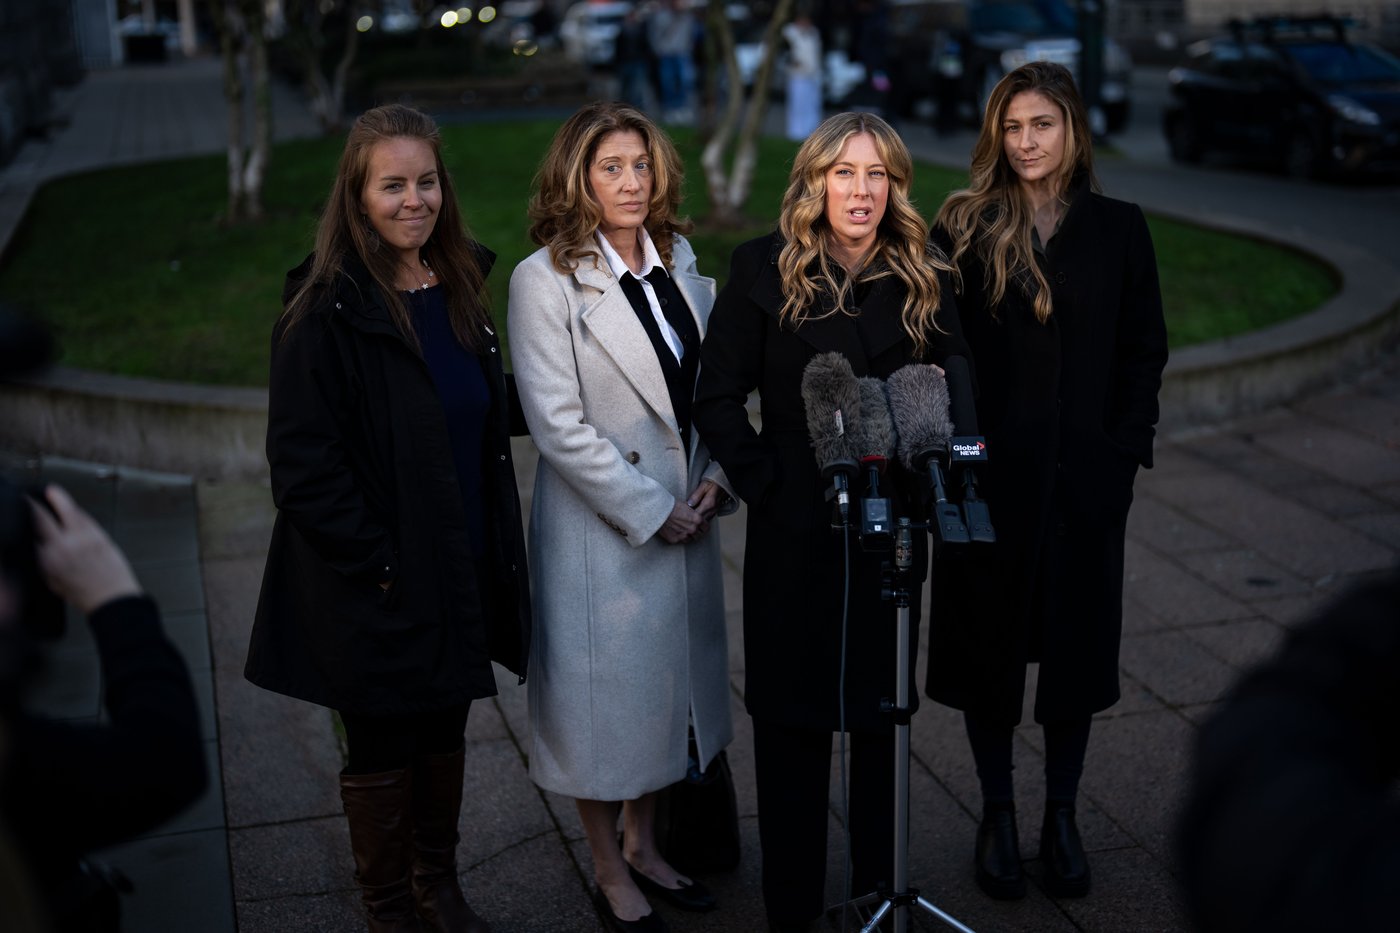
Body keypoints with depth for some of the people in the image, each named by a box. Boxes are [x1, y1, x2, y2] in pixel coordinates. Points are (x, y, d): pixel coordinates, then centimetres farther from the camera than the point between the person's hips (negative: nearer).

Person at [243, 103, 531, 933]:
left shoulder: (459, 290, 5)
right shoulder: (328, 311, -15)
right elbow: (303, 462, -17)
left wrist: (495, 555, 8)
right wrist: (374, 564, -19)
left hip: (461, 574, 6)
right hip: (379, 589, -6)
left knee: (445, 736, 20)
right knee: (383, 750, 12)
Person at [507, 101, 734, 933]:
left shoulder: (681, 264, 7)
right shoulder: (546, 281, -13)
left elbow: (713, 388, 11)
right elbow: (559, 424, -17)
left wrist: (713, 481, -3)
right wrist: (649, 511, -15)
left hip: (686, 516, 6)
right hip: (601, 529, -6)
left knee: (671, 683, 17)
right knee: (604, 694, 6)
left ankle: (646, 846, 36)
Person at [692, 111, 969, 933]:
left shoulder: (925, 279, 1)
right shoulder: (764, 268, -4)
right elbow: (718, 396, -4)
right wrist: (766, 485, -10)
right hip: (794, 530, -1)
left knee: (882, 709, 13)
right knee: (792, 717, 7)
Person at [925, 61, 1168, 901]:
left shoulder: (1118, 228, 3)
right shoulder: (967, 228, 0)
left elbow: (1146, 348, 5)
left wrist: (1127, 443, -4)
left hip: (1086, 472, 1)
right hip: (990, 472, -1)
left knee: (1078, 638, 9)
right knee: (988, 637, 7)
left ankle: (1062, 815, 25)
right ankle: (998, 815, 24)